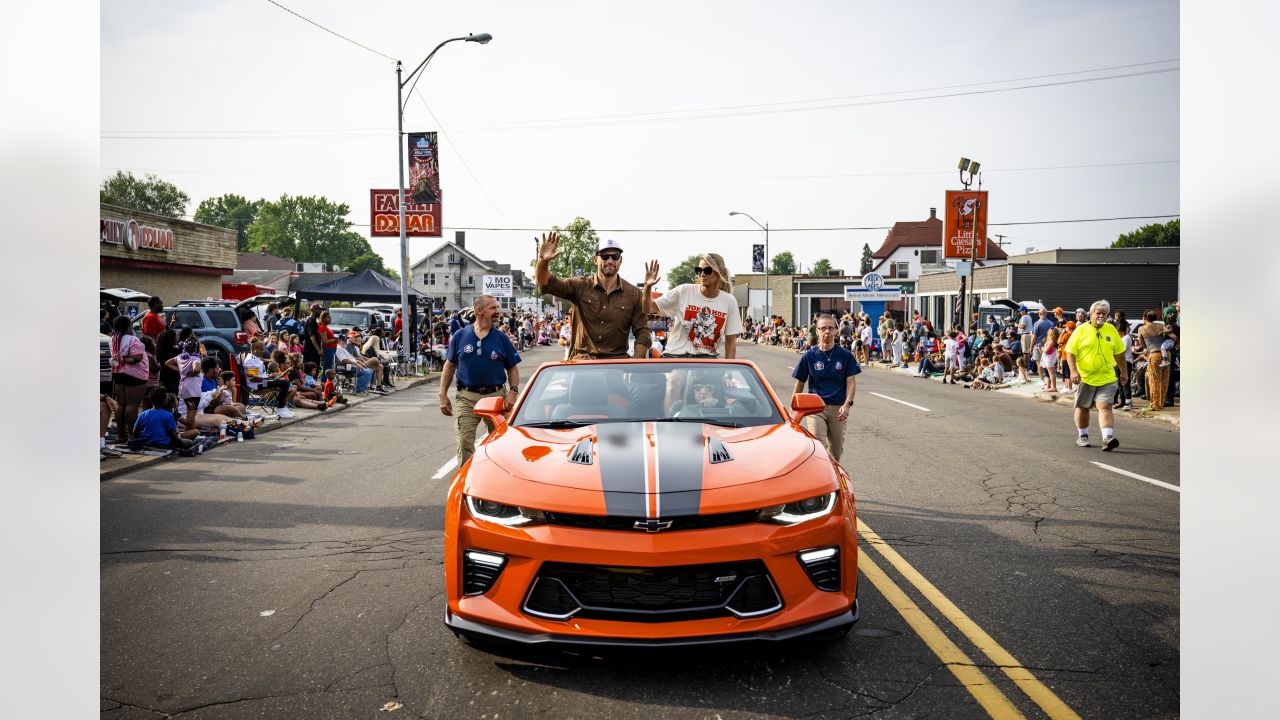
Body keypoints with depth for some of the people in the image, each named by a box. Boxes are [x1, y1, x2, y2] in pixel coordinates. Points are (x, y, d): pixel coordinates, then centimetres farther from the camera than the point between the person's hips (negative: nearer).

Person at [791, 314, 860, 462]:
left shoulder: (845, 355, 2)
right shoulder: (809, 356, 0)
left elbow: (851, 382, 0)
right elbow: (799, 384, 6)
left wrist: (847, 404, -16)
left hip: (838, 408, 2)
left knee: (836, 452, 12)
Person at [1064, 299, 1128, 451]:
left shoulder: (1111, 330, 7)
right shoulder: (1081, 330, -3)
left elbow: (1119, 352, 16)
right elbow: (1070, 352, -7)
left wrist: (1124, 372, 15)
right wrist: (1074, 371, -17)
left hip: (1107, 378, 1)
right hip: (1085, 378, -1)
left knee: (1105, 407, -10)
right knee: (1082, 408, 10)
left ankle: (1108, 438, -16)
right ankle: (1083, 436, 26)